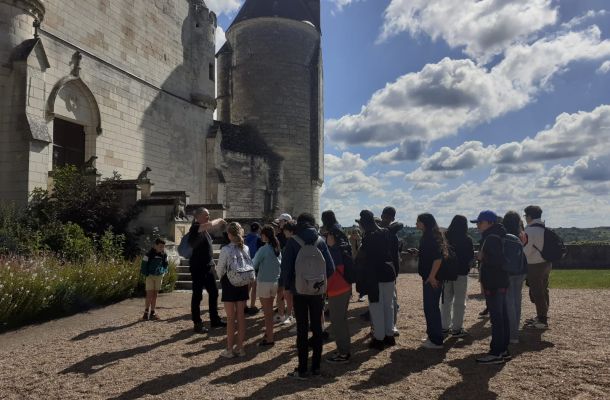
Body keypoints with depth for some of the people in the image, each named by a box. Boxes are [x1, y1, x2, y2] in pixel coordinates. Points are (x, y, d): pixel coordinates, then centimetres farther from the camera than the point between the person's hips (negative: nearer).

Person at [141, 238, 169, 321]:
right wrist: (146, 275, -8)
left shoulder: (164, 255, 3)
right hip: (150, 276, -4)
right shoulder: (149, 254, -11)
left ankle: (152, 312, 13)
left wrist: (164, 272, 6)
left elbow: (165, 264, 17)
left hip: (159, 276, 4)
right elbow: (144, 265, -6)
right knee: (149, 294, -8)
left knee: (155, 295, 7)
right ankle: (146, 312, 1)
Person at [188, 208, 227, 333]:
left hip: (207, 266, 9)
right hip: (197, 267, -9)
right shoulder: (195, 227, -15)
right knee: (197, 295, -1)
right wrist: (219, 220, -13)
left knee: (213, 292, 13)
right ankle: (197, 324, 8)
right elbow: (210, 224, -29)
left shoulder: (204, 229, 13)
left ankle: (214, 320, 23)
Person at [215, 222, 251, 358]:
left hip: (229, 284, -4)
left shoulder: (226, 250, -15)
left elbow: (220, 269, -7)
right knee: (241, 316, 11)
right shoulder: (246, 248, -2)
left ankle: (230, 349, 12)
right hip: (243, 284, 4)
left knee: (231, 318, 4)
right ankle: (240, 347, 20)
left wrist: (221, 277, 13)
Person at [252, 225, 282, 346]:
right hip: (275, 281, 6)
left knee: (267, 311, 1)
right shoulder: (277, 248, 2)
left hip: (264, 282, -6)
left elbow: (254, 265, -10)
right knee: (269, 309, 19)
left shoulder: (263, 249, -17)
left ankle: (269, 338, 6)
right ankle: (269, 332, 31)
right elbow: (279, 263, 9)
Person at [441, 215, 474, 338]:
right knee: (459, 301, 4)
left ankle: (444, 327, 18)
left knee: (446, 300, 14)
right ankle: (457, 328, 6)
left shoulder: (445, 237, -5)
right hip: (461, 272, -4)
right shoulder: (467, 240, -12)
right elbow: (471, 256, -1)